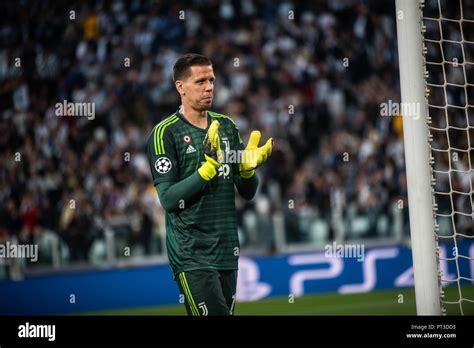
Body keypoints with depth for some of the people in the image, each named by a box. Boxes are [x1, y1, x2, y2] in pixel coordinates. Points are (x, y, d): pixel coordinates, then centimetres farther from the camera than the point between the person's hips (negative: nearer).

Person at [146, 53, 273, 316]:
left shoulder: (227, 126, 12)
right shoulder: (165, 133, -6)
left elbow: (248, 193, 14)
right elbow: (168, 198, -14)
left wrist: (247, 167, -6)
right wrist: (208, 168, -23)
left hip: (228, 252, 6)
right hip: (191, 255, -6)